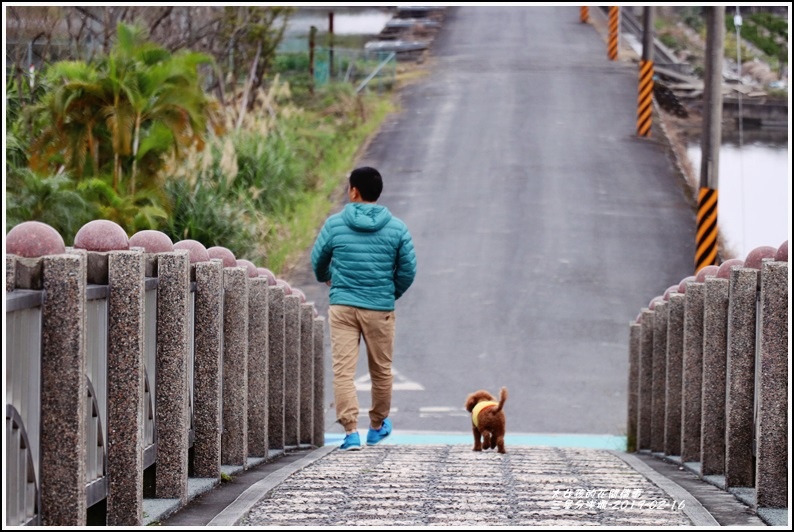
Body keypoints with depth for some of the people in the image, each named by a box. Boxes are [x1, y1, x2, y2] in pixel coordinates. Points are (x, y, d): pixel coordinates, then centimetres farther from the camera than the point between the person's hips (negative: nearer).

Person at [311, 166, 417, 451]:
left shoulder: (335, 224, -2)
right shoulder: (396, 228, -2)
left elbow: (318, 261, 11)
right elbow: (408, 270, 1)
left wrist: (326, 278, 34)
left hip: (342, 306, -1)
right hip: (380, 309, 1)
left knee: (343, 369, -2)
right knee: (381, 370, 16)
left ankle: (351, 430, -13)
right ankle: (377, 426, 30)